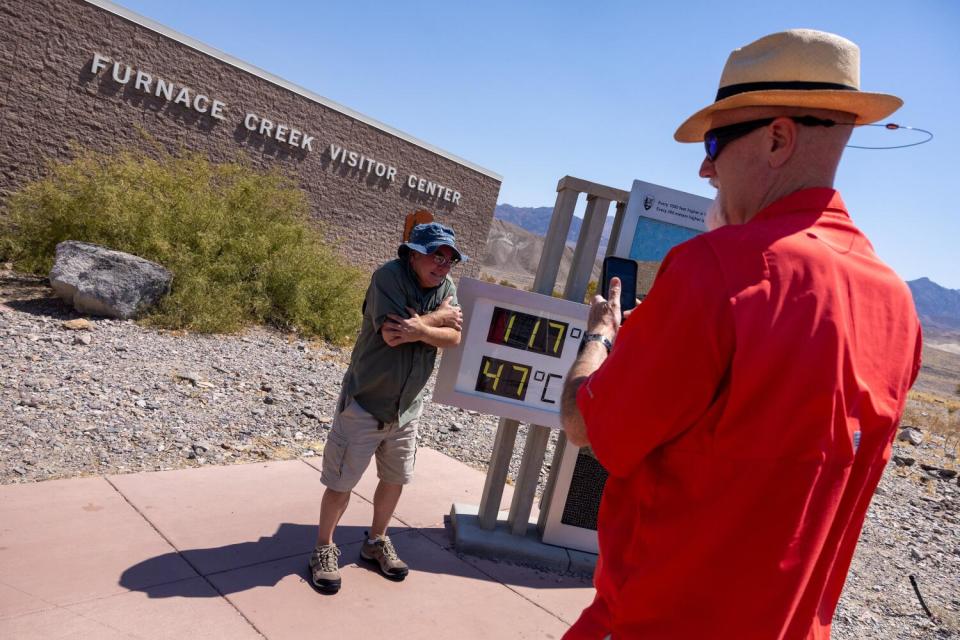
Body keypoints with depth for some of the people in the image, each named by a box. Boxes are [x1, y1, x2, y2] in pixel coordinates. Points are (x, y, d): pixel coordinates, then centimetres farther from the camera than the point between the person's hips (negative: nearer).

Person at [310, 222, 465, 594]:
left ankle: (376, 542, 40)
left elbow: (453, 337, -12)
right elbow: (391, 331, -31)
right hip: (365, 401, -6)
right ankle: (324, 549, 27)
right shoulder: (389, 276, -19)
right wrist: (440, 316, -19)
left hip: (406, 407, 6)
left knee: (395, 479, 18)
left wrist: (418, 330, -31)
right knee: (341, 482, 5)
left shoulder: (446, 286, -2)